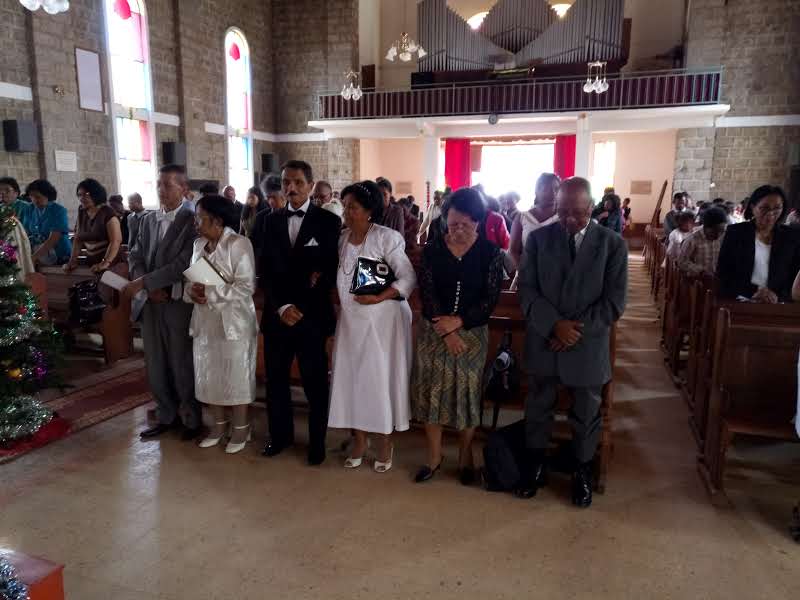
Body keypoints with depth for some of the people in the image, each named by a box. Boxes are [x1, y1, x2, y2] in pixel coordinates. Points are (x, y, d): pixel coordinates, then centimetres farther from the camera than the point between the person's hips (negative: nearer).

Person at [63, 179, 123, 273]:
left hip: (110, 264, -6)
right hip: (90, 263, 6)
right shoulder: (82, 214, 10)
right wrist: (73, 260, -1)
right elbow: (77, 239, 12)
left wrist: (106, 263, -29)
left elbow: (116, 240, -19)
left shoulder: (108, 213, -10)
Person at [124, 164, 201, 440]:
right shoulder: (147, 219, 11)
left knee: (182, 364, 4)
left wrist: (142, 282, -16)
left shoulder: (192, 220, -9)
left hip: (178, 303, -6)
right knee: (155, 364, 13)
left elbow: (184, 263, -17)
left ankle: (191, 419, 21)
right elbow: (135, 256, 8)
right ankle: (167, 415, 29)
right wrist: (148, 290, -9)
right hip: (149, 302, 6)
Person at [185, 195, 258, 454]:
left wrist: (210, 292, -20)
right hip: (205, 321, 7)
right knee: (208, 375, 14)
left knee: (236, 376, 4)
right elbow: (191, 278, 14)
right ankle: (218, 424, 31)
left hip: (233, 321, -7)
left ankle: (240, 427, 21)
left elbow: (246, 286, -18)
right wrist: (191, 291, -9)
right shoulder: (199, 244, 10)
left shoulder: (238, 244, -12)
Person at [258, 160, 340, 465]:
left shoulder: (328, 220, -3)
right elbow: (265, 269, 4)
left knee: (315, 382, 6)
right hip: (276, 313, 4)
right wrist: (281, 306, -9)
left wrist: (302, 306, -11)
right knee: (275, 378, 12)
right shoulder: (272, 220, 8)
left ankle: (317, 441, 24)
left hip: (312, 314, -3)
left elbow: (334, 268, -4)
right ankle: (280, 434, 32)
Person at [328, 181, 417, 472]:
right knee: (351, 377, 9)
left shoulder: (387, 237, -12)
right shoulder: (341, 238, 5)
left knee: (382, 378, 3)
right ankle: (359, 440, 25)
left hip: (382, 320, -5)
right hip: (351, 320, 5)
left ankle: (386, 442, 21)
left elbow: (409, 278, -14)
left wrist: (379, 297, -24)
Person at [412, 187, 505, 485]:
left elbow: (491, 298, -7)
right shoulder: (432, 249, -2)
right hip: (434, 331, 1)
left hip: (472, 332, -1)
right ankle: (434, 455, 23)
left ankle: (465, 455, 27)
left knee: (468, 392, 8)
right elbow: (427, 292, -7)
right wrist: (446, 332, -16)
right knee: (431, 390, 6)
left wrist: (459, 321, -18)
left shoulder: (490, 253, -5)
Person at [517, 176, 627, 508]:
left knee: (586, 415, 15)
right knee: (538, 409, 16)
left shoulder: (613, 244, -5)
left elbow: (614, 301, -8)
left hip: (588, 347, -1)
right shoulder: (538, 238, -2)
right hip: (543, 342, 1)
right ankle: (535, 466, 36)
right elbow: (527, 290, -5)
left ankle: (582, 472, 36)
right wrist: (554, 324, -19)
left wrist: (576, 330, -16)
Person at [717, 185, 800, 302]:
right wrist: (754, 291, -13)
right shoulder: (735, 232, 2)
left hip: (776, 305, 0)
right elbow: (723, 273, -2)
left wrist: (778, 296, -12)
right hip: (738, 303, 0)